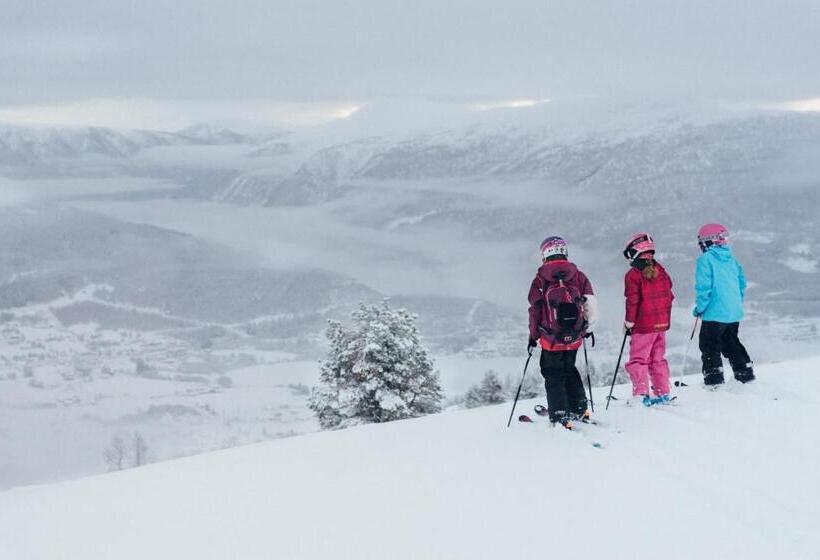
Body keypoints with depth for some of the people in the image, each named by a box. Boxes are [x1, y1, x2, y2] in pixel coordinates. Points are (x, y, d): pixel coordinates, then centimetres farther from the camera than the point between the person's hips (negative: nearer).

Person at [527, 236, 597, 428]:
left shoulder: (540, 279, -6)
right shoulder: (578, 276, 1)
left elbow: (535, 310, -5)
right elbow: (591, 305, 2)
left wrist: (533, 336, 5)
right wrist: (589, 328, 17)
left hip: (551, 339, -3)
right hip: (574, 338, 3)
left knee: (554, 376, 6)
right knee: (569, 370, 23)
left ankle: (560, 417, 0)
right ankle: (579, 409, 25)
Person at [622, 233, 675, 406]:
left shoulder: (633, 275, -12)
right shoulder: (661, 271, 8)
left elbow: (633, 302, -14)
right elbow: (669, 295, 13)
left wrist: (629, 322, -6)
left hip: (643, 326, -6)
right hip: (662, 323, 7)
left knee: (638, 360, 0)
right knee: (658, 359, 16)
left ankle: (641, 395, -8)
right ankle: (663, 393, 16)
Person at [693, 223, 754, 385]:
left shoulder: (706, 259, -10)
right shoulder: (731, 259, 12)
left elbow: (703, 287, -16)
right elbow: (742, 283, 16)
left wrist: (700, 308, -7)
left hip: (715, 313, -7)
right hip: (735, 312, 7)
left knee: (709, 346, 2)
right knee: (731, 343, 21)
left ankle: (714, 379, -3)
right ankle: (746, 374, 21)